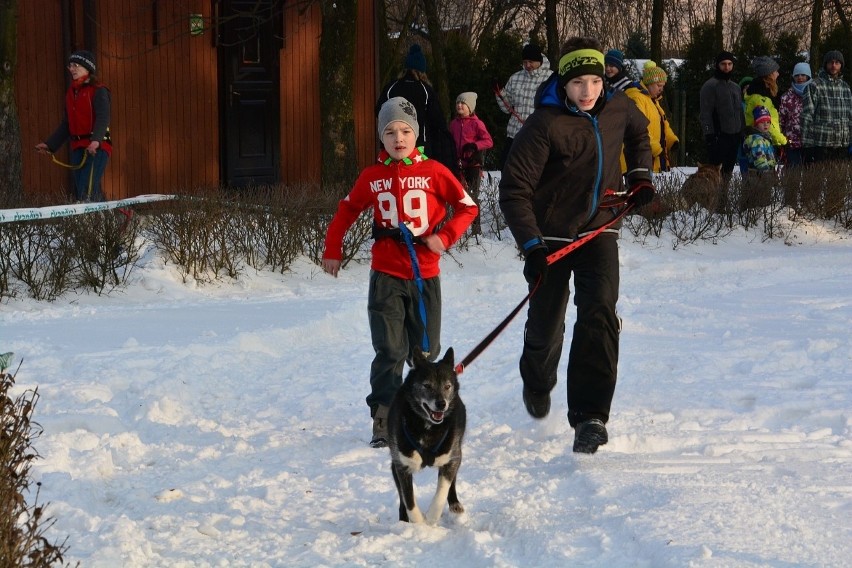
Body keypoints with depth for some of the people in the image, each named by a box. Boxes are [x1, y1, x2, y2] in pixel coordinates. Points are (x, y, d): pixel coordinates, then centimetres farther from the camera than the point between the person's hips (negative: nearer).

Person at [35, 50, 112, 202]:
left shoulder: (99, 91, -7)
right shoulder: (71, 92, 17)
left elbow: (103, 118, -20)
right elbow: (66, 124, 24)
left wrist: (96, 140, -37)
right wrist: (50, 144, 20)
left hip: (97, 147, -8)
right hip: (78, 148, 8)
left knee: (87, 191, -19)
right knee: (79, 191, 8)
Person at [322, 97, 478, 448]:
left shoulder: (433, 172, -3)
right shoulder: (372, 176, 3)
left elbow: (467, 206, 2)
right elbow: (347, 211, 17)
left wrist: (444, 237, -9)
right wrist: (332, 251, 17)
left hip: (425, 274, 0)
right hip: (386, 277, 0)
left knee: (425, 350, 10)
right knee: (390, 351, -7)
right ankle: (383, 423, -2)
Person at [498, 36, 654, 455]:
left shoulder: (617, 109, -1)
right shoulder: (545, 124, -18)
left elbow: (639, 134, 26)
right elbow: (514, 189, -18)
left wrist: (641, 175, 13)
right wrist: (531, 244, -25)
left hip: (599, 231, 3)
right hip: (552, 236, -3)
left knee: (600, 314, -18)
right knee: (545, 326, 9)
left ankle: (589, 417, -20)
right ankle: (537, 386, 44)